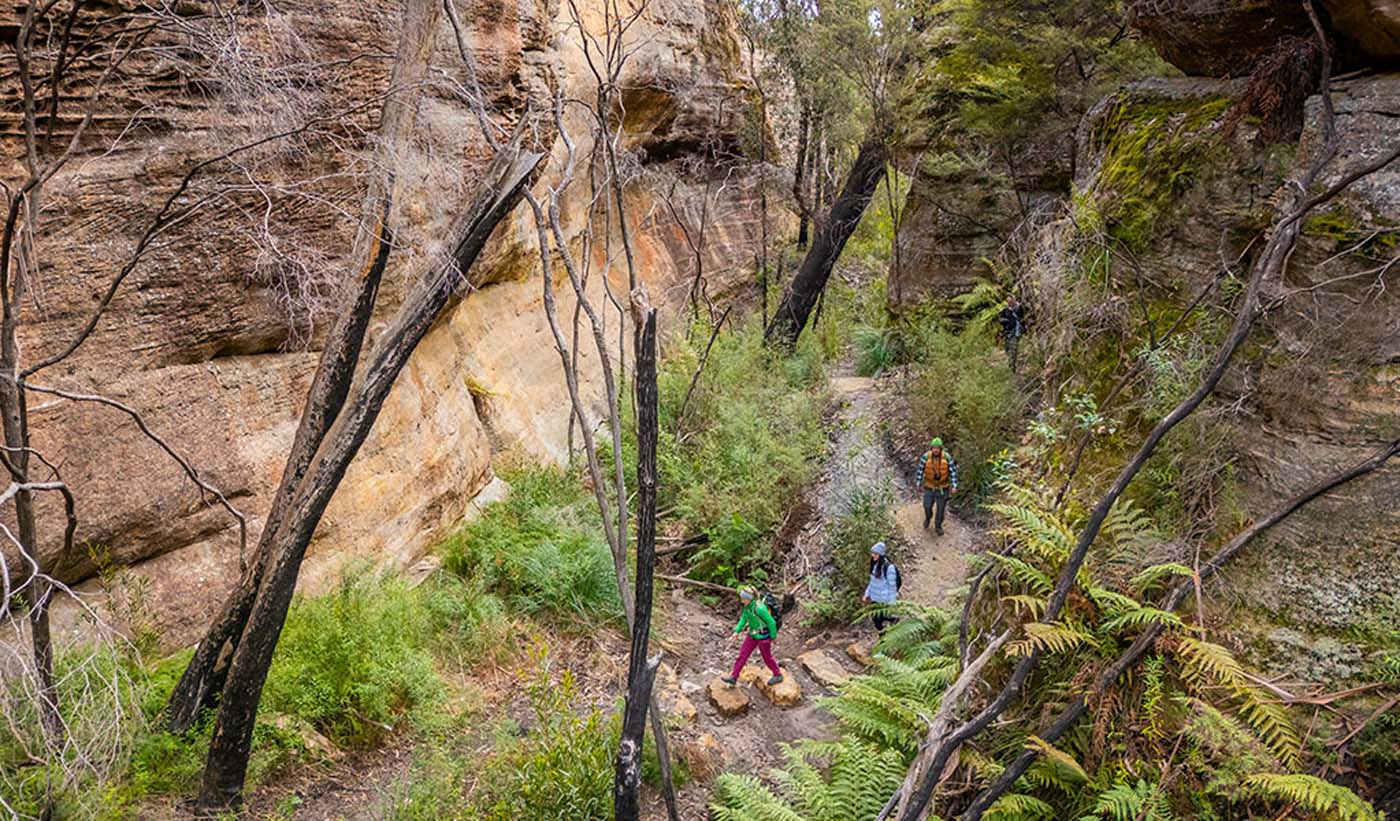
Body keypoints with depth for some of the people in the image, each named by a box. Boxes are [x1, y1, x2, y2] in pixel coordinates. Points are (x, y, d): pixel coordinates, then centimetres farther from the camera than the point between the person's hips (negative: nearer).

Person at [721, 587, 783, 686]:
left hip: (763, 636, -8)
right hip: (753, 635, 8)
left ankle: (778, 675, 36)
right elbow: (743, 619, 2)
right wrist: (737, 631, -10)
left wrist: (773, 637, -13)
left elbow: (771, 622, -25)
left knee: (767, 657, 13)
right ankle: (733, 677, 20)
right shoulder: (747, 606, -7)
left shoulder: (759, 608, -33)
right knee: (743, 654, 11)